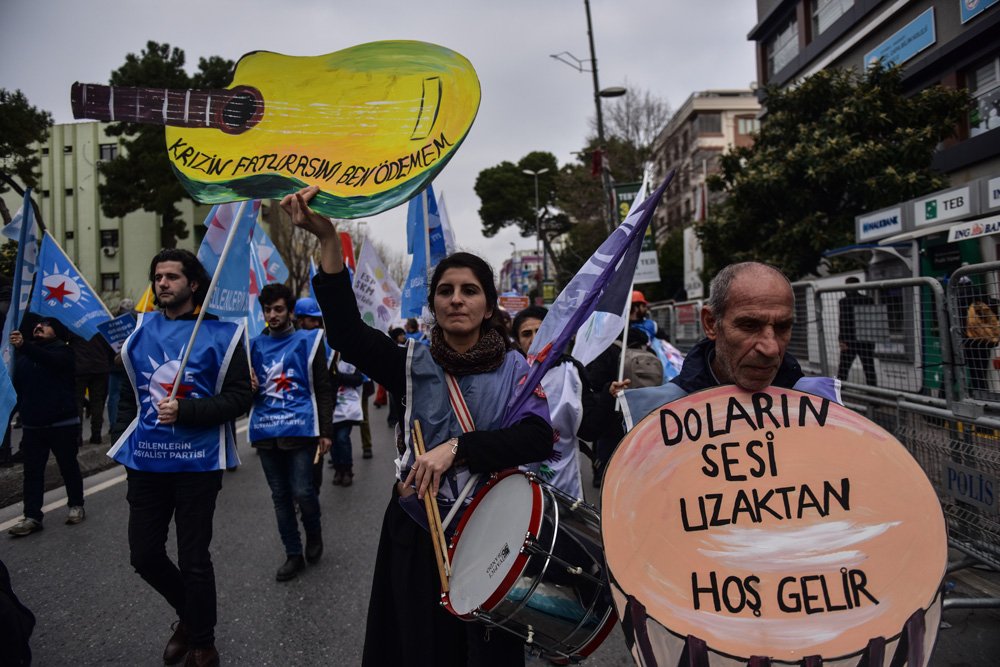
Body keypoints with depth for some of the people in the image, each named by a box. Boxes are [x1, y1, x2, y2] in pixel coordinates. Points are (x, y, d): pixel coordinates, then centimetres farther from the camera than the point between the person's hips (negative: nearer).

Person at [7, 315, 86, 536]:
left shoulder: (62, 350, -4)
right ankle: (32, 516, 8)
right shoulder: (22, 353, 11)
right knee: (32, 471, 5)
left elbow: (51, 360, -29)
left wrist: (24, 346, -42)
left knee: (68, 466, 8)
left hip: (62, 423, -4)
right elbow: (16, 382, 14)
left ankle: (76, 506, 23)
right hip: (32, 424, 4)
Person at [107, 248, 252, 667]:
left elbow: (240, 396, -10)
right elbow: (125, 383, 21)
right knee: (144, 555, 12)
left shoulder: (220, 333, -6)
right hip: (146, 459, 5)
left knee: (193, 559, 5)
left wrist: (186, 410, -21)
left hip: (197, 462, -4)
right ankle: (189, 614, 40)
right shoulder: (139, 330, 7)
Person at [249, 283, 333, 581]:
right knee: (280, 496, 10)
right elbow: (248, 393, 21)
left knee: (302, 492, -7)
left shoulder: (308, 341, 2)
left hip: (300, 428, -4)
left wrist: (326, 431, -4)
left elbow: (323, 389, 1)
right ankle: (294, 554, 22)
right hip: (266, 431, 4)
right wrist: (250, 387, -4)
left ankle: (314, 533, 24)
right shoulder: (255, 345, 13)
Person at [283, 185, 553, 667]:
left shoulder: (514, 369, -1)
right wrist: (328, 239, -28)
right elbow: (347, 333, -17)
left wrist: (456, 448, -26)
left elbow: (538, 437, -15)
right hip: (418, 531, 0)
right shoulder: (413, 364, -1)